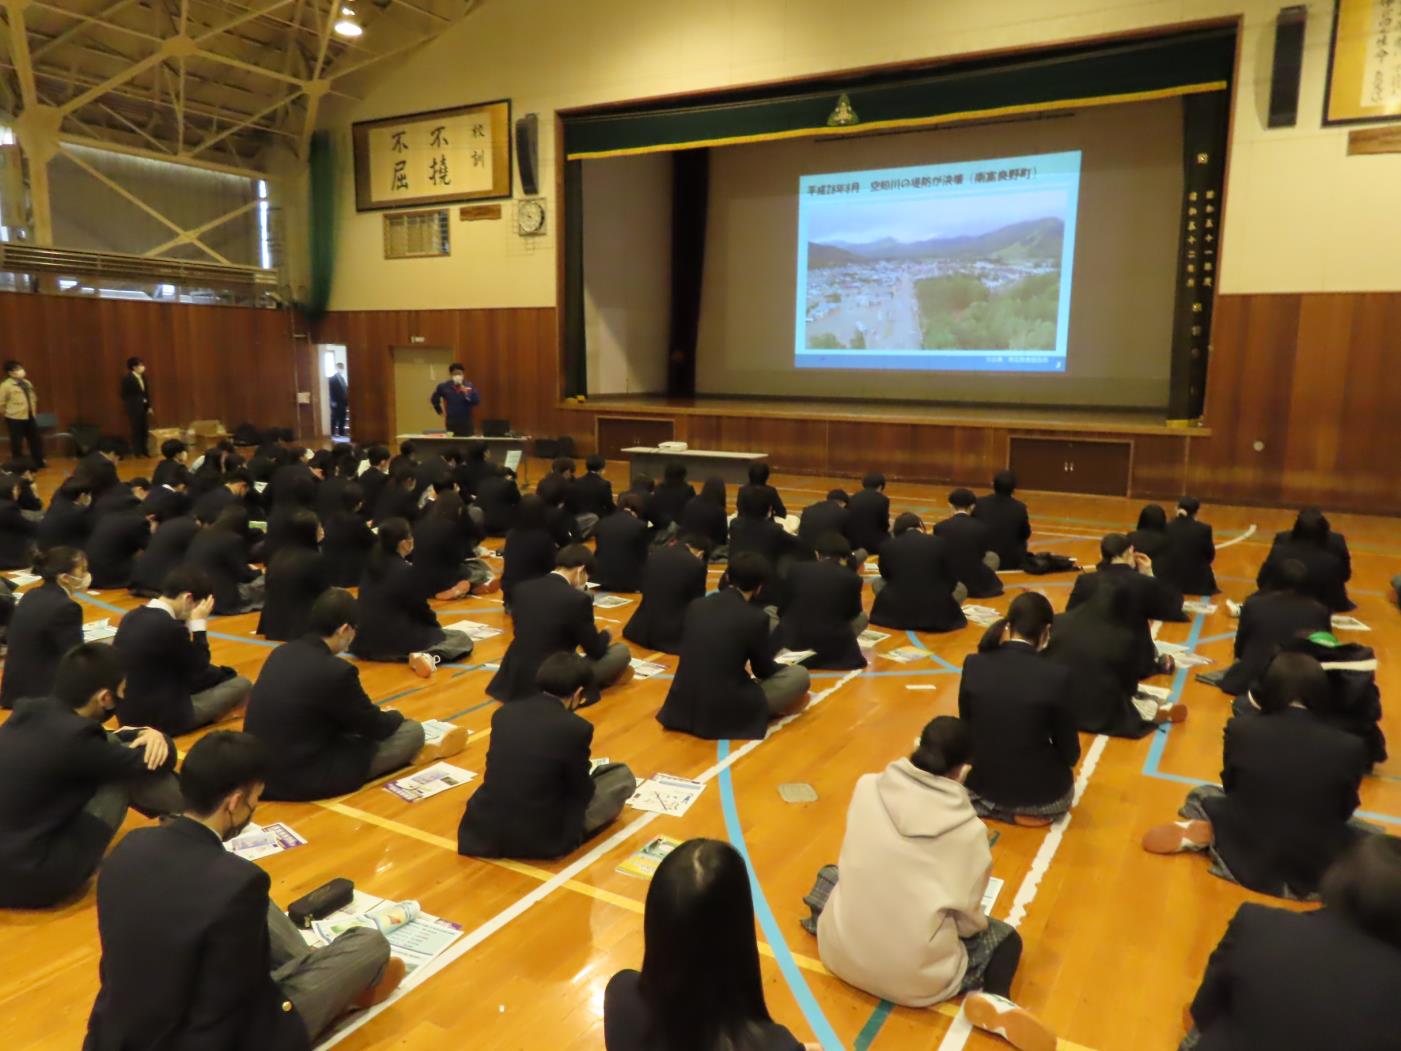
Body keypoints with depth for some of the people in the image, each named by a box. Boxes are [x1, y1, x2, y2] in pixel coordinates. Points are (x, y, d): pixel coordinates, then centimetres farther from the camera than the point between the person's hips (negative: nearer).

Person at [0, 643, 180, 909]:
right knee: (124, 770, -6)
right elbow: (156, 762, -10)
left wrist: (147, 732, -1)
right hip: (29, 880, -8)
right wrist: (160, 740, 12)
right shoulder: (73, 737, -24)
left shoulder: (28, 710, 0)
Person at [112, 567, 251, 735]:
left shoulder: (132, 616, 3)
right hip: (159, 719, -9)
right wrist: (199, 624, -5)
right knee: (242, 684, 0)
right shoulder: (170, 627, -25)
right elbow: (199, 670, -8)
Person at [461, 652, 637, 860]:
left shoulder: (503, 712, 2)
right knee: (623, 776, 10)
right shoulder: (576, 728, -14)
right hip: (540, 839, -6)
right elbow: (582, 792, -1)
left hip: (485, 829, 6)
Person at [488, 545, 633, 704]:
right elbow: (595, 651, -7)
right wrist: (606, 636, 17)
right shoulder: (578, 599, -17)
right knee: (622, 651, 8)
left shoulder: (522, 588, 1)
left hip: (514, 680, 7)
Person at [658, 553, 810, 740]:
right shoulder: (756, 618, -12)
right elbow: (764, 670, 4)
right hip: (724, 712, -5)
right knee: (800, 674, 9)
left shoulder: (695, 605, 2)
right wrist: (785, 668, 29)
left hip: (683, 707, 6)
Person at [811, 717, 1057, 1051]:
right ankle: (993, 999, -3)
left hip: (840, 953, 4)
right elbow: (967, 919, -7)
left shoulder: (867, 787, -8)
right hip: (918, 980, -3)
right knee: (1006, 938, 22)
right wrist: (979, 923, 16)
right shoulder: (969, 830, -16)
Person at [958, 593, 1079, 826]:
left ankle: (986, 804, 8)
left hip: (981, 782, 2)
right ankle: (1026, 810, 5)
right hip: (1040, 792, -2)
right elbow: (1069, 751, -8)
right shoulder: (1057, 675, -21)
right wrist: (1068, 762, 16)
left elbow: (967, 728, 2)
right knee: (1064, 790, 34)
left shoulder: (974, 665, -13)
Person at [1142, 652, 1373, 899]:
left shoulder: (1240, 729, -10)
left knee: (1202, 794, 27)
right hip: (1318, 871, 0)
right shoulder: (1350, 747, -11)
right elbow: (1343, 813, 3)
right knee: (1369, 834, 29)